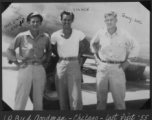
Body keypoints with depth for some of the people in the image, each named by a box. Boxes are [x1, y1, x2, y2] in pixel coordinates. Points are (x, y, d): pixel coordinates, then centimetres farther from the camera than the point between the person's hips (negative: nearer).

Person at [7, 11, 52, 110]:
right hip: (25, 69, -2)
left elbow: (49, 50, 24)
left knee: (38, 100, 12)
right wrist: (16, 62, 0)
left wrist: (47, 61, 13)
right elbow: (10, 49, 8)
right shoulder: (21, 36, -2)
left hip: (40, 69, 3)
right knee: (21, 99, -2)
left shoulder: (45, 37, 6)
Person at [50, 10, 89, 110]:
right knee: (62, 95, 6)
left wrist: (80, 53, 5)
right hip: (61, 65, 1)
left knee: (76, 96, -6)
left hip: (74, 65, -1)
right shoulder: (56, 35, 0)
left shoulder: (78, 34, -1)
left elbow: (87, 44, 15)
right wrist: (57, 55, 4)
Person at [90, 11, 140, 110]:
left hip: (117, 68, -2)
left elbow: (136, 46, 4)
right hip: (102, 67, 2)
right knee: (101, 96, 11)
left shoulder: (124, 34, -6)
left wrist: (128, 61, 1)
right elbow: (93, 44, 20)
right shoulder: (100, 33, 0)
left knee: (119, 97, 2)